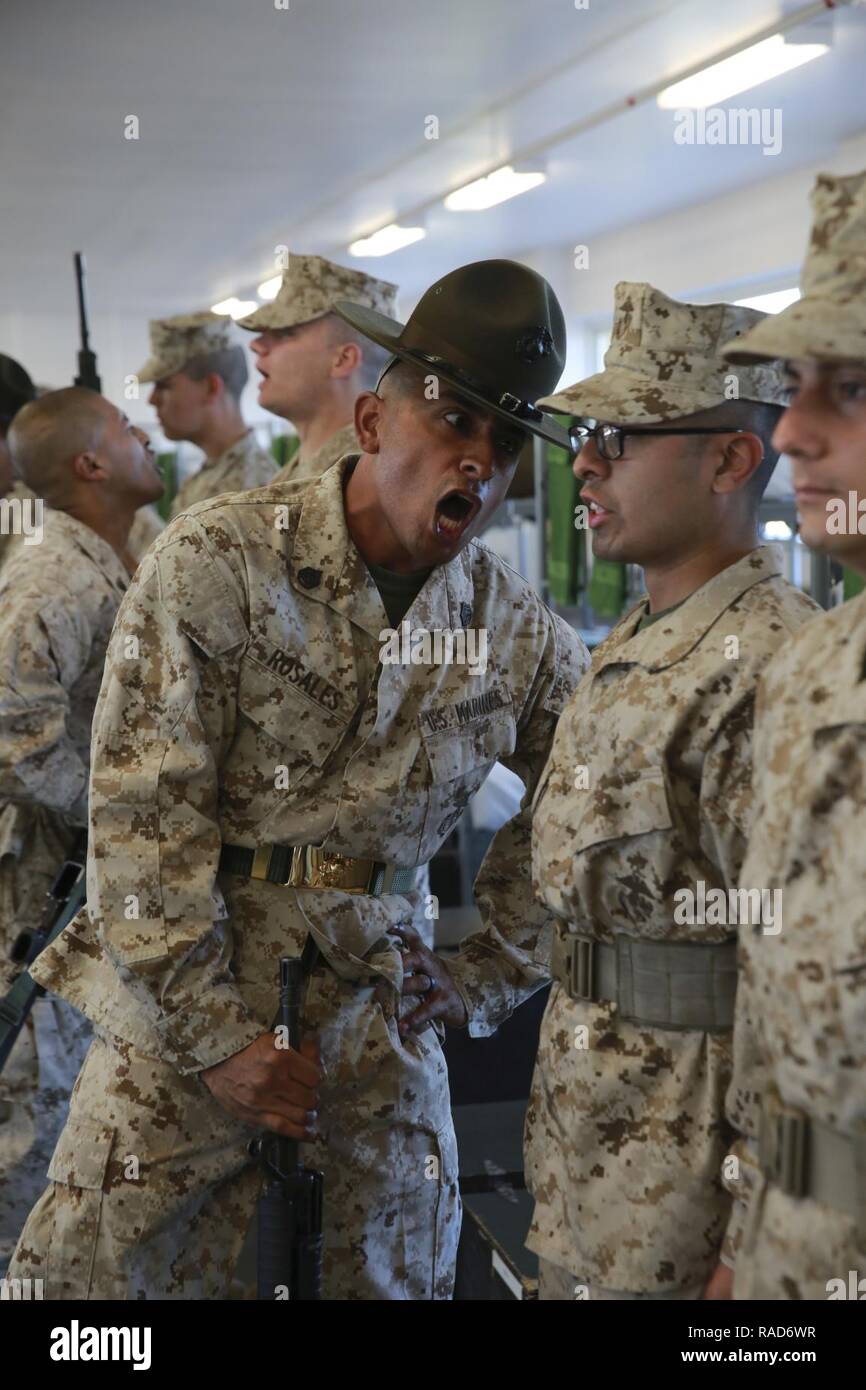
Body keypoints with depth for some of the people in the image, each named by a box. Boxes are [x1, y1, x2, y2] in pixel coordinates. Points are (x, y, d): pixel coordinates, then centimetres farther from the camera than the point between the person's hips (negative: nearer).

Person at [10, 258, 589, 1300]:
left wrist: (489, 975, 10)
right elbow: (141, 819, -13)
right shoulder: (216, 561, -11)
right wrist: (218, 1034, -13)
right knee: (98, 1268, -3)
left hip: (380, 1002, 4)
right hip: (186, 988, -3)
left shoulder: (519, 633, 2)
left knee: (399, 1274, 11)